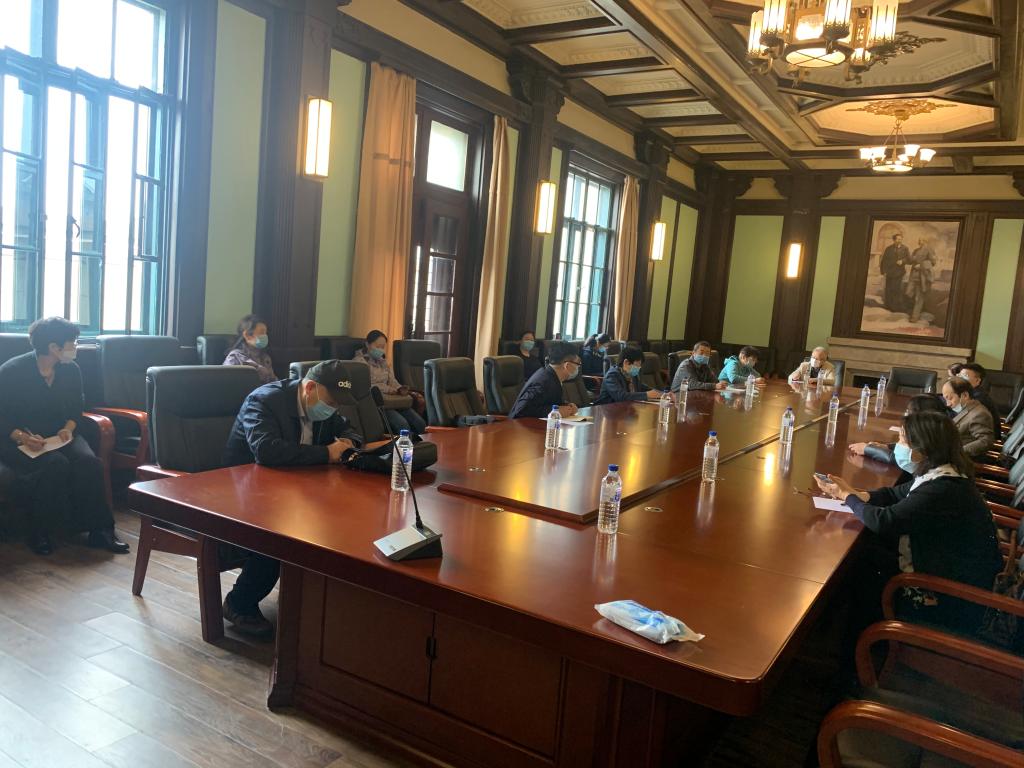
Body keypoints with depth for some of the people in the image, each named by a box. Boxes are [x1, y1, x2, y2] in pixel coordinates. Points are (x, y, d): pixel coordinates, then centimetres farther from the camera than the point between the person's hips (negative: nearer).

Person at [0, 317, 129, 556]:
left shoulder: (71, 370, 3)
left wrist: (69, 427, -6)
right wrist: (21, 436, -26)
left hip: (59, 436, 4)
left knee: (89, 462, -26)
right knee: (55, 465, -34)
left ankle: (100, 530, -18)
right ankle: (39, 533, -16)